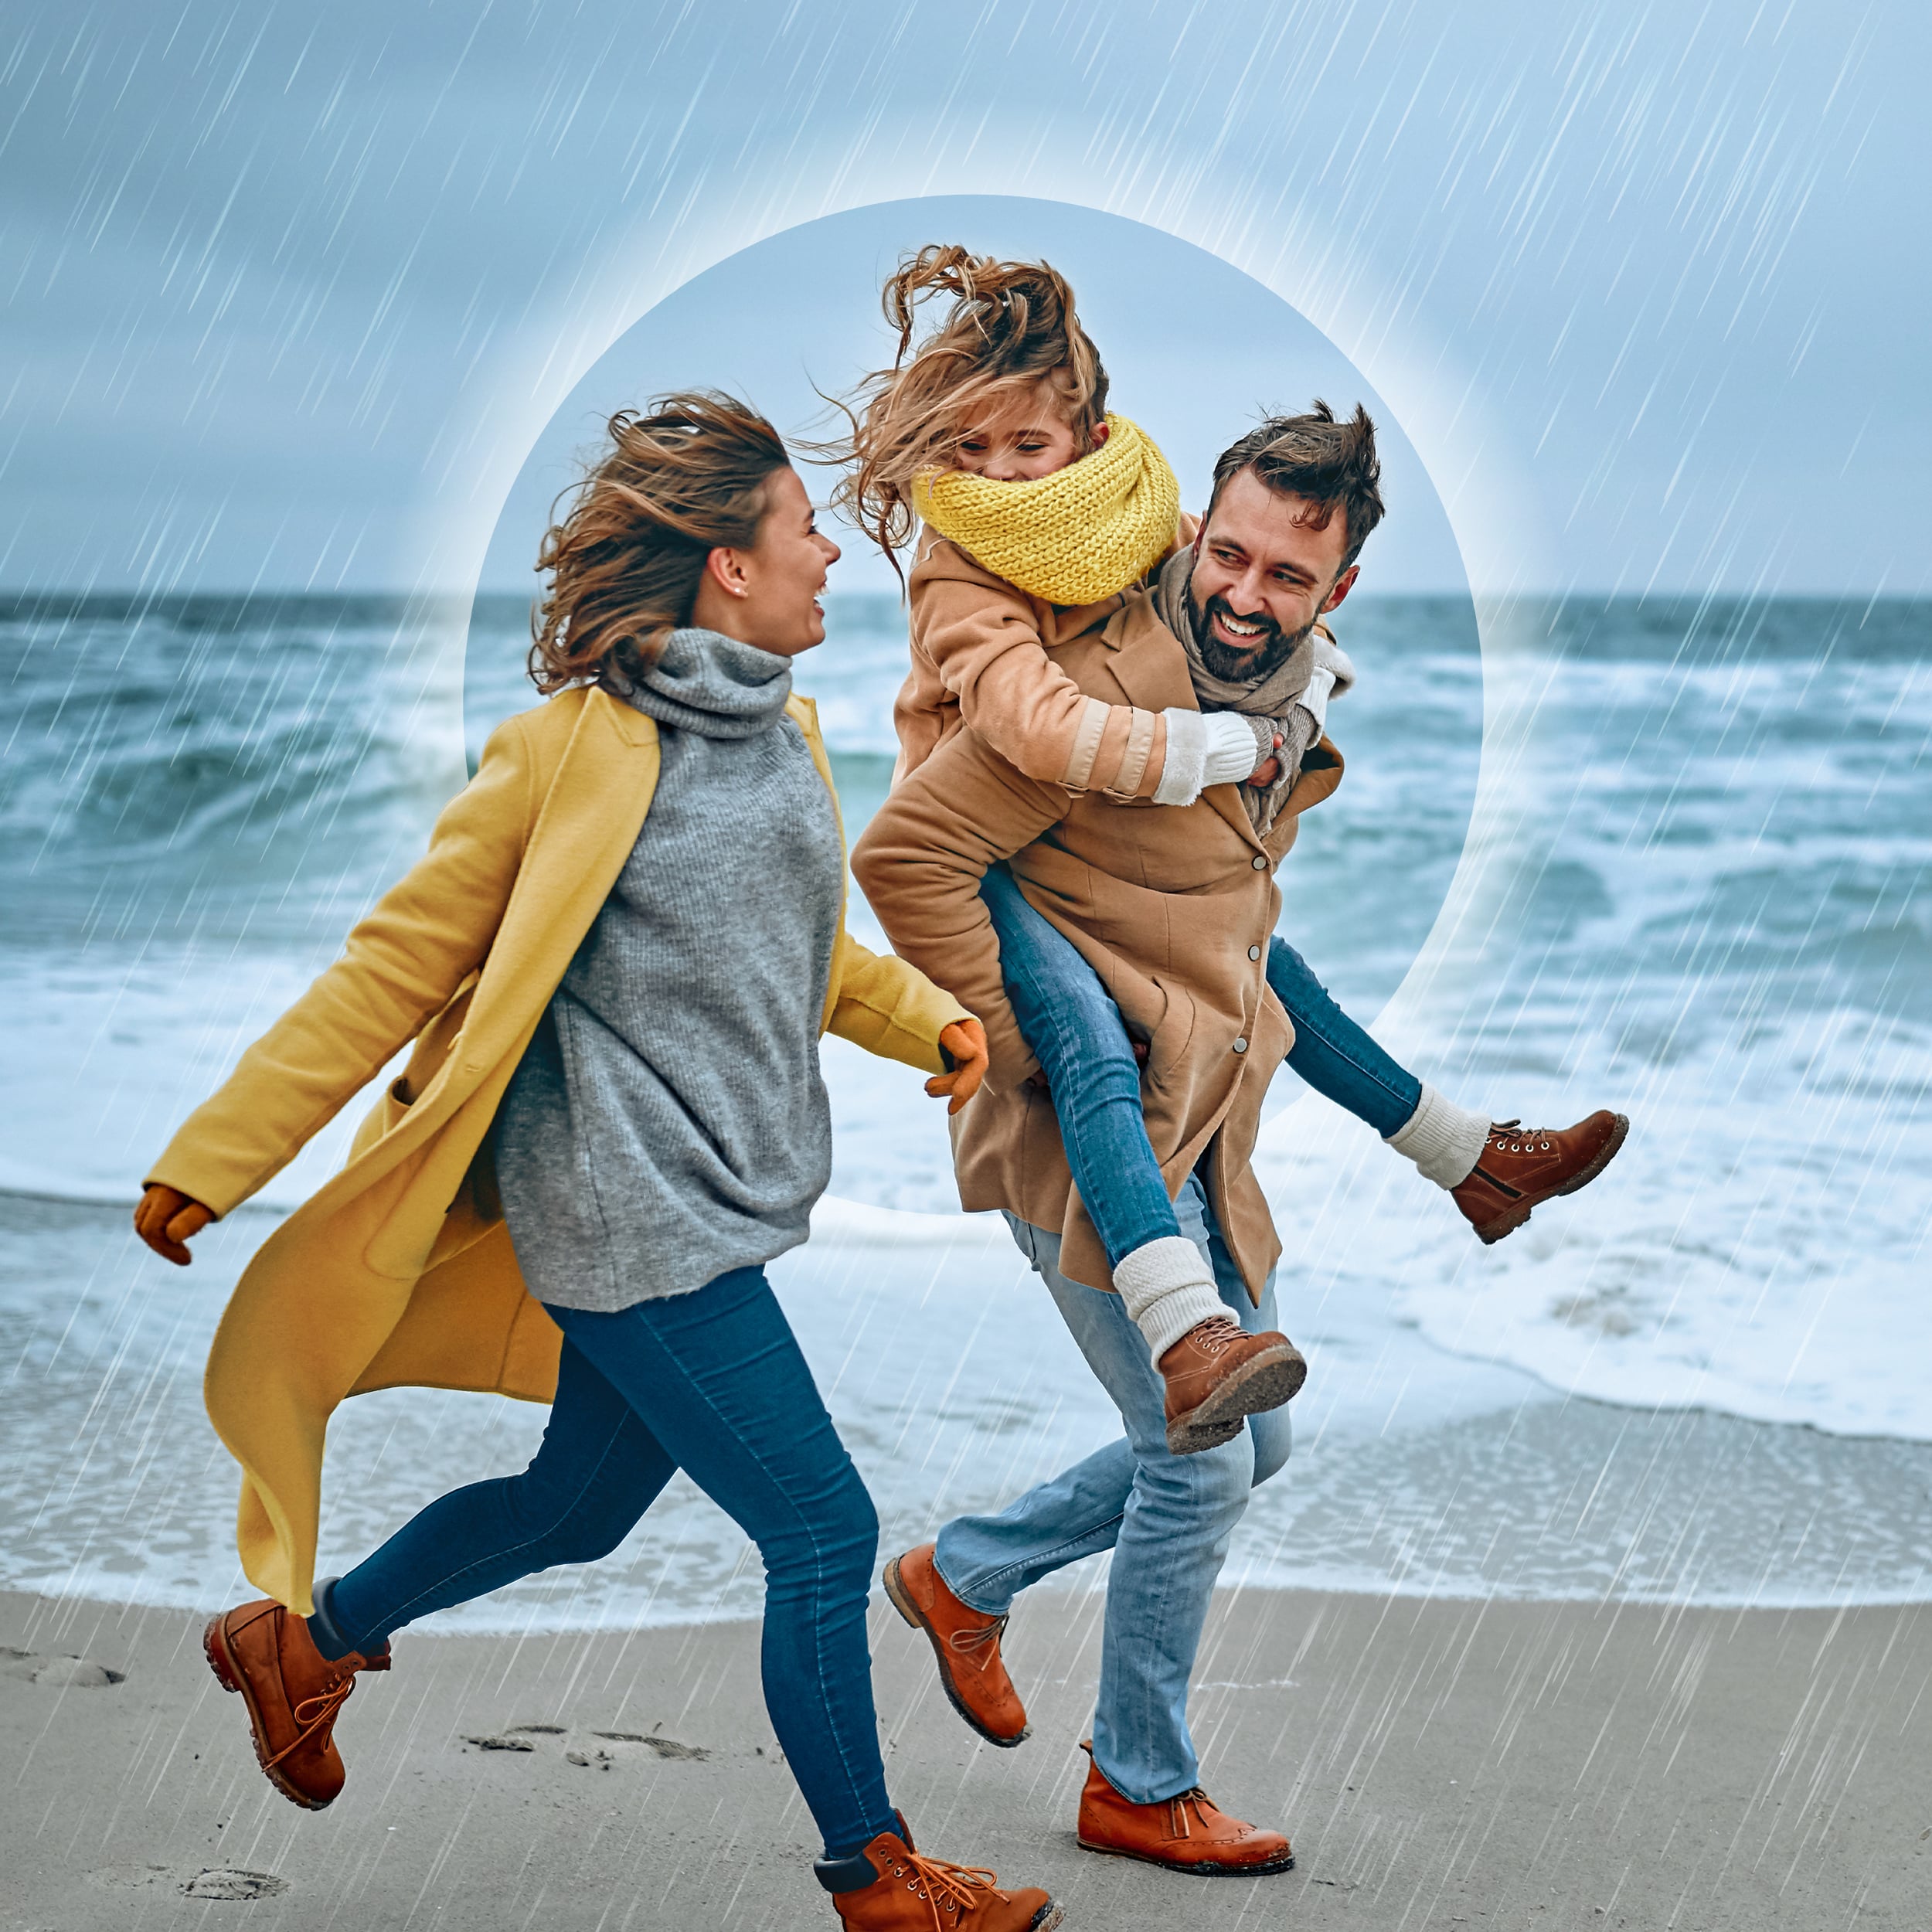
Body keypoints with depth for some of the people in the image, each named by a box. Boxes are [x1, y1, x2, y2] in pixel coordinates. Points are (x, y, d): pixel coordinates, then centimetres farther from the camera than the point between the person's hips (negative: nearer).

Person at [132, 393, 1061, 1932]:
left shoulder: (785, 731, 9)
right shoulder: (579, 749, -15)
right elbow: (398, 965, -10)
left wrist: (924, 1015, 9)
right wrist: (214, 1159, -7)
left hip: (724, 1200, 9)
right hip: (639, 1214, -9)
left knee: (579, 1507, 22)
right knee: (824, 1531, -3)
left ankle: (304, 1637, 44)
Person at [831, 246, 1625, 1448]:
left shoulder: (1142, 514, -6)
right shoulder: (961, 580, -25)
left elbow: (1288, 625, 11)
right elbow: (1046, 731, -42)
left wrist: (1300, 703, -8)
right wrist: (1228, 747, -33)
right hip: (985, 857, -8)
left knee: (1267, 966, 21)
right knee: (1092, 1041, -33)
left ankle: (1472, 1159, 43)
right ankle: (1188, 1336, -52)